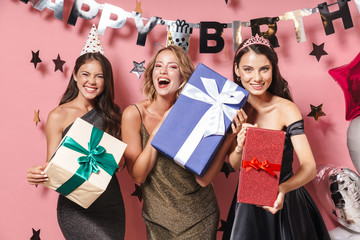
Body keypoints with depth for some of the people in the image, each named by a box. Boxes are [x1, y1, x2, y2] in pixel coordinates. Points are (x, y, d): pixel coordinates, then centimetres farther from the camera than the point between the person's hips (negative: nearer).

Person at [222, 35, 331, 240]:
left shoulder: (286, 109, -18)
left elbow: (310, 167, -25)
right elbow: (234, 165, -6)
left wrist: (282, 189, -43)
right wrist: (239, 148, -27)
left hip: (284, 201, -3)